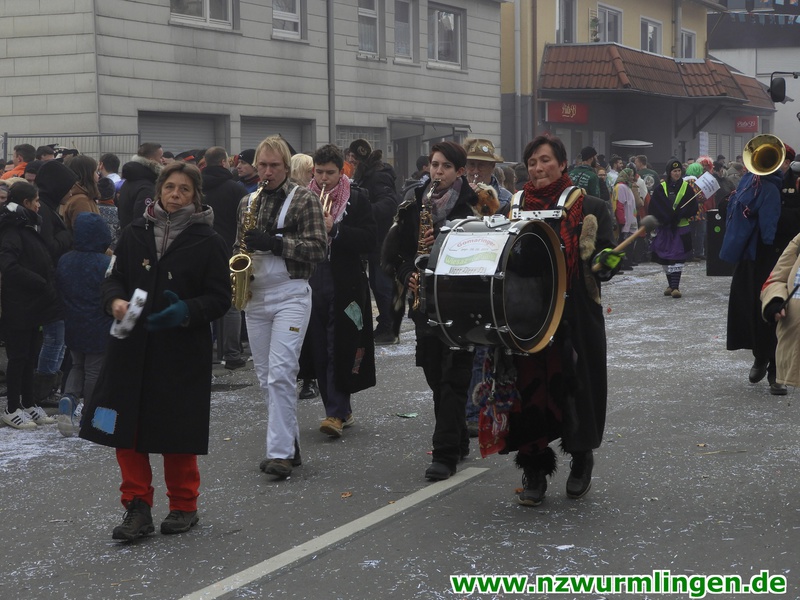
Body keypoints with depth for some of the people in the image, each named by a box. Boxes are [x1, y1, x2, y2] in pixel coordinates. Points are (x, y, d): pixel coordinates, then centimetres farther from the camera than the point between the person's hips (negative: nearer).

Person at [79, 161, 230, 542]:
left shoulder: (207, 241, -3)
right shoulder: (135, 233, 6)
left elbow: (220, 298, -4)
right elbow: (115, 278, 10)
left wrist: (187, 312, -21)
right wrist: (115, 301, -12)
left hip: (183, 350, -3)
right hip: (132, 347, 3)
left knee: (178, 430, 5)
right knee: (128, 429, 1)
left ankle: (183, 506, 23)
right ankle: (137, 508, 12)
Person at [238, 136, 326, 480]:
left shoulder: (304, 199, -2)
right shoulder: (247, 202, 14)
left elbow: (319, 248, -9)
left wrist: (274, 243, -18)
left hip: (291, 294, -6)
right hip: (255, 296, 6)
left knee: (281, 372, -16)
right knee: (265, 377, 8)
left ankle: (281, 452, -14)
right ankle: (290, 444, 19)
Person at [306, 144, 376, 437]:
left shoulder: (357, 200, 1)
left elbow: (368, 240, -7)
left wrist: (334, 229, -18)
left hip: (345, 285, -3)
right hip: (311, 285, 4)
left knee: (340, 350, -6)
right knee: (320, 352, 5)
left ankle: (337, 412, -4)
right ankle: (341, 410, 15)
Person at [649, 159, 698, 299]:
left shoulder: (686, 187, 2)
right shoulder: (660, 188, 2)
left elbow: (693, 207, -1)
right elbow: (654, 209, 0)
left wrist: (678, 215, -15)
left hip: (681, 228, -2)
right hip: (664, 229, 2)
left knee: (677, 258, -11)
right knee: (665, 258, 6)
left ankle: (675, 286, -13)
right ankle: (671, 285, 20)